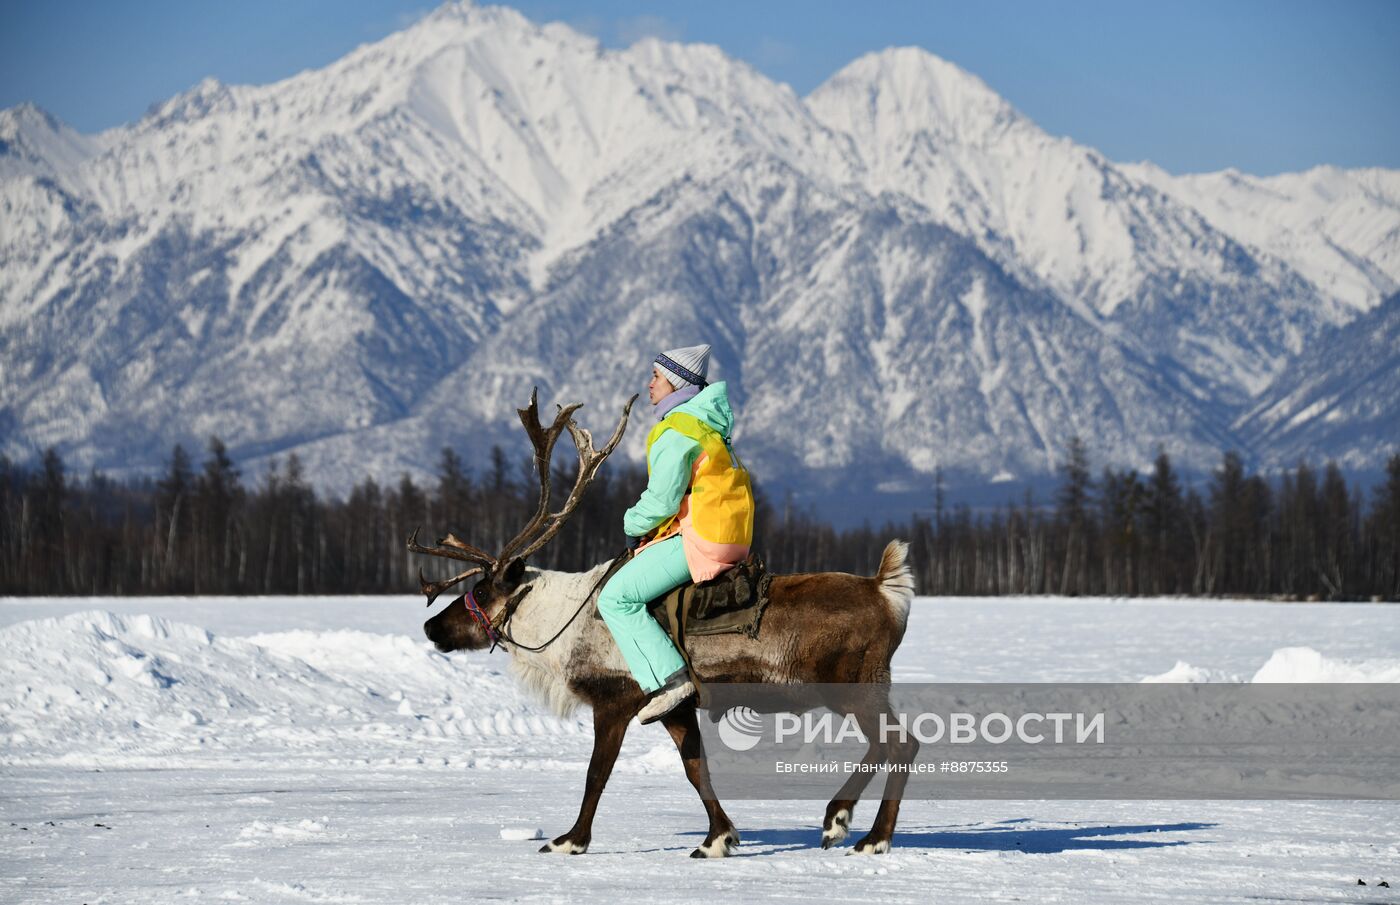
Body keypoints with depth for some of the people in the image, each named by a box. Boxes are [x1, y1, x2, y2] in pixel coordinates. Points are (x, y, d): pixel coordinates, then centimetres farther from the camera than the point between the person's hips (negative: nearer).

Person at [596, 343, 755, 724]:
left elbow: (662, 499, -19)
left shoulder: (674, 432, -13)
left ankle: (670, 680, -23)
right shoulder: (709, 424, 18)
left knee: (617, 598, -13)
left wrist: (633, 525, 2)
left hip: (699, 540, -11)